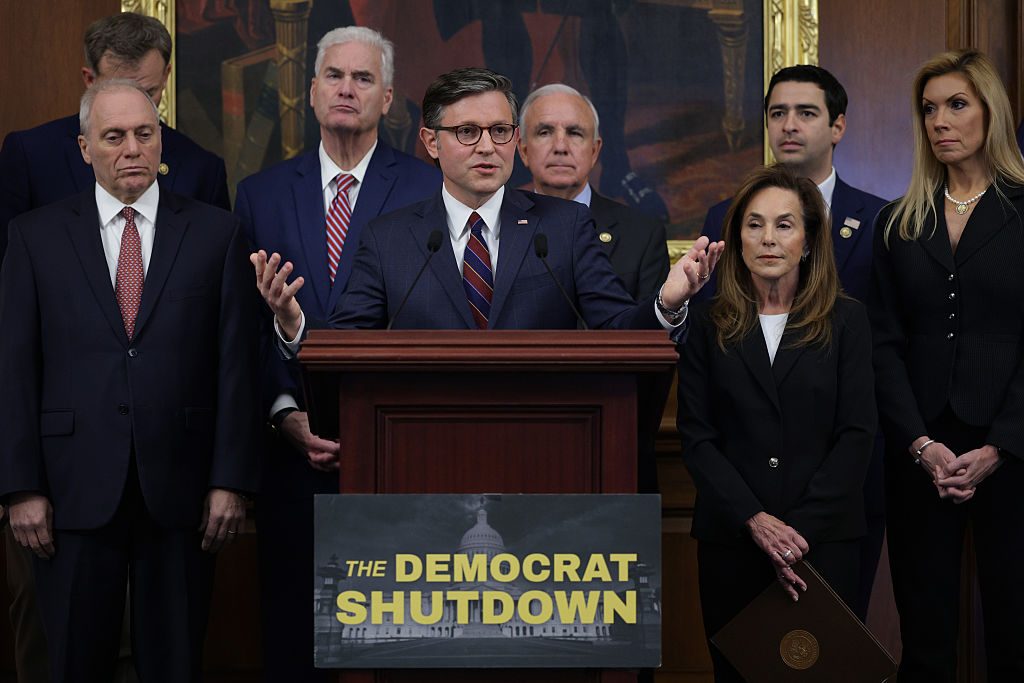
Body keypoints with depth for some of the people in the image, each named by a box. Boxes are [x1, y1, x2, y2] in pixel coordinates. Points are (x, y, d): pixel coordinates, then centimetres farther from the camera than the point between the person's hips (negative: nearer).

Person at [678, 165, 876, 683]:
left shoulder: (846, 320, 4)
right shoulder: (708, 324, 5)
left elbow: (857, 434, -2)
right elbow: (696, 435, 0)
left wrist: (799, 527, -11)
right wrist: (755, 520, -13)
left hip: (825, 538, -1)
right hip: (730, 539, 1)